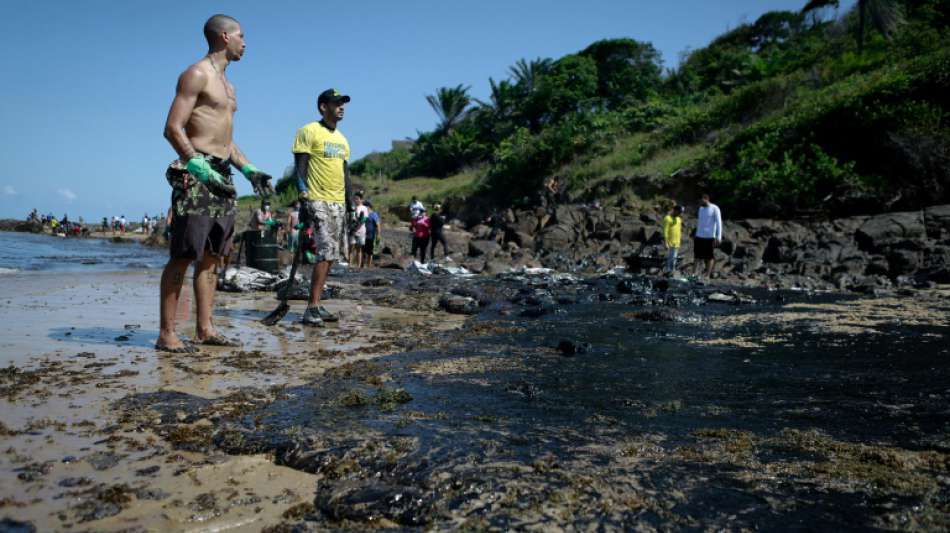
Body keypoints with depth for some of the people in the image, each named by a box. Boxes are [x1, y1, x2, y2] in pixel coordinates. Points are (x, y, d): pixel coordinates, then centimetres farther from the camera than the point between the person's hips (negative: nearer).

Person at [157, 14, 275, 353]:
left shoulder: (227, 85, 23)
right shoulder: (196, 74, -4)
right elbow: (173, 129, -13)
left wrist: (249, 171, 14)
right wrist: (202, 169, -22)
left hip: (221, 175, 9)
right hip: (195, 173, -9)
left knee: (211, 257, 7)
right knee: (183, 257, -8)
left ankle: (204, 330, 12)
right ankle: (166, 334, -4)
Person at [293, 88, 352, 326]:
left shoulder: (342, 139, 19)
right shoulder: (309, 131, -3)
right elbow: (299, 168, -8)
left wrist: (350, 204, 16)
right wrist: (304, 200, -16)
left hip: (338, 204, 8)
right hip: (318, 202, -8)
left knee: (330, 255, 6)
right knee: (325, 253, -15)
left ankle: (316, 305, 12)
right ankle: (312, 307, -12)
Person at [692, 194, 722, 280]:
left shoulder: (714, 209, -5)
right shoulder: (700, 209, 14)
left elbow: (719, 223, -9)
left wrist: (719, 237, -16)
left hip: (710, 237, -6)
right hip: (699, 236, 6)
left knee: (709, 257, 2)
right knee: (698, 256, 2)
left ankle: (708, 275, 6)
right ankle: (695, 273, 0)